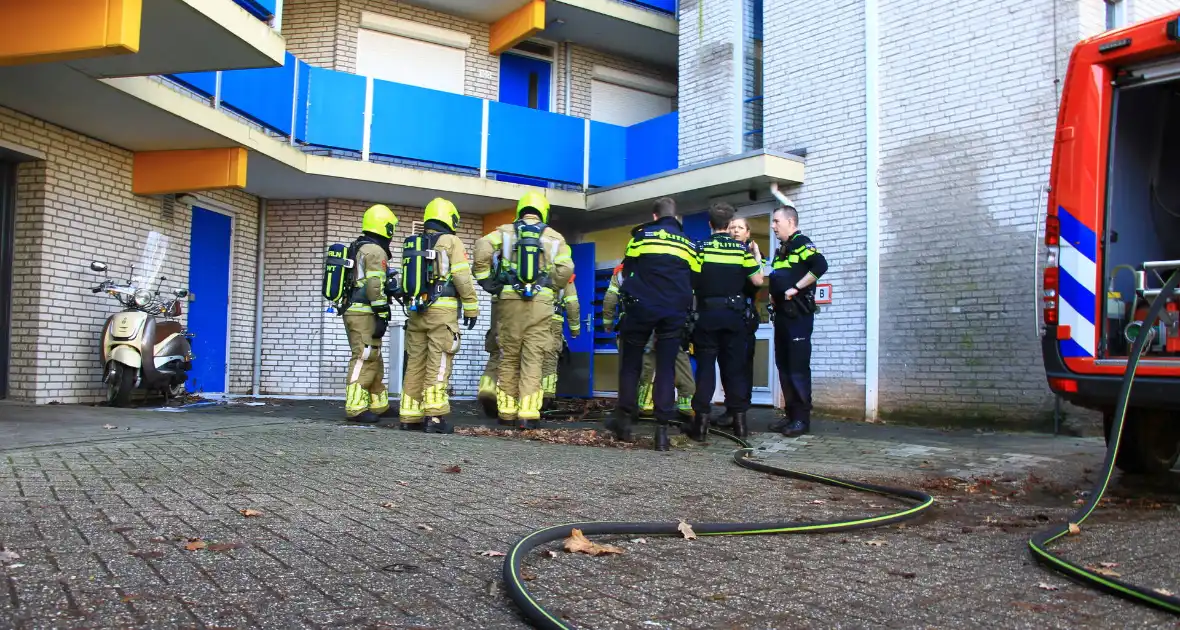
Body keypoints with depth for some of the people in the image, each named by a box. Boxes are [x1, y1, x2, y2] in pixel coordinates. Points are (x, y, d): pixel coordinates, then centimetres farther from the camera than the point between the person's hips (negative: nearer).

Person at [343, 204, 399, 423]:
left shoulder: (356, 249, 21)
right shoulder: (375, 251, -11)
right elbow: (375, 287, -19)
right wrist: (382, 316, -19)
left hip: (353, 311, 10)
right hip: (365, 314, -10)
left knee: (373, 360, 15)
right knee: (364, 360, -9)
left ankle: (378, 405, 21)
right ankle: (356, 408, -9)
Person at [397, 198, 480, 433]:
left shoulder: (412, 243, 17)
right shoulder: (451, 241, -1)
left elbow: (407, 278, 15)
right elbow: (462, 278, -9)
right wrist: (472, 307, -4)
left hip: (415, 310, 6)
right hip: (442, 310, -6)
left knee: (415, 363, 9)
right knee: (438, 364, -6)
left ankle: (410, 416, 12)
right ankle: (434, 415, -11)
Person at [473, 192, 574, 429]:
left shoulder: (505, 231, 7)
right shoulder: (554, 237, 7)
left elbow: (482, 247, -9)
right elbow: (566, 268, -4)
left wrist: (485, 278, -1)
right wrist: (553, 289, 11)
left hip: (510, 299, 1)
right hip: (540, 302, -1)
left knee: (509, 357, 10)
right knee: (533, 358, 0)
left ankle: (507, 410, 15)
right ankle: (528, 413, -5)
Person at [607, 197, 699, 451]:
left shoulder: (642, 235, 8)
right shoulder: (689, 244, 15)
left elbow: (627, 270, 12)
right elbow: (695, 281, 15)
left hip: (642, 306, -2)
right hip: (675, 312, 2)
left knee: (630, 363, 11)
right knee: (666, 368, 3)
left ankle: (624, 419, 10)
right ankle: (662, 429, -3)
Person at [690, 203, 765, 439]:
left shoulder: (701, 247, -3)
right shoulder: (741, 249, -1)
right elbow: (757, 280, 0)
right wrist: (757, 257, 15)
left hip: (707, 314, -1)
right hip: (734, 315, 1)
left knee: (705, 366, 2)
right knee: (734, 367, 8)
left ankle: (701, 422, -2)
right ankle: (739, 420, 9)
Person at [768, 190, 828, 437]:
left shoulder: (801, 243, -8)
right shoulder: (781, 249, 19)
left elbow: (820, 265, -25)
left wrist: (796, 288, -23)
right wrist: (773, 294, 12)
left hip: (798, 314, -10)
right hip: (782, 313, 10)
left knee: (798, 367, -8)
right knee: (783, 365, 11)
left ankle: (802, 418, -3)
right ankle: (791, 414, 17)